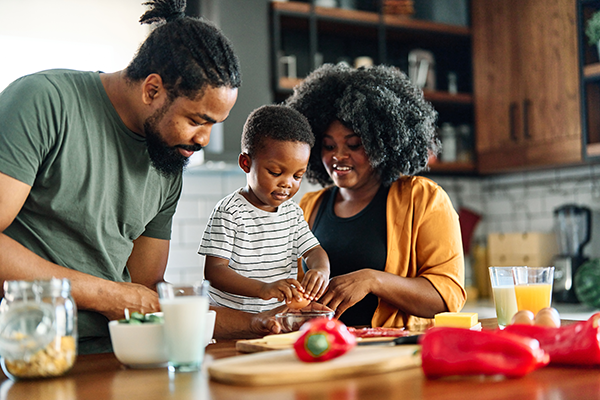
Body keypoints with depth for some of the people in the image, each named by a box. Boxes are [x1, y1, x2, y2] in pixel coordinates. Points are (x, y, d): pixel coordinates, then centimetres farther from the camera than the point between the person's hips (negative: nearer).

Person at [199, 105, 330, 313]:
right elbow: (213, 270, -14)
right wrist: (263, 289, -29)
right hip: (230, 317, -6)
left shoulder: (292, 212, 12)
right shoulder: (229, 212, -8)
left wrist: (321, 270, -15)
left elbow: (313, 250, 11)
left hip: (279, 316, 7)